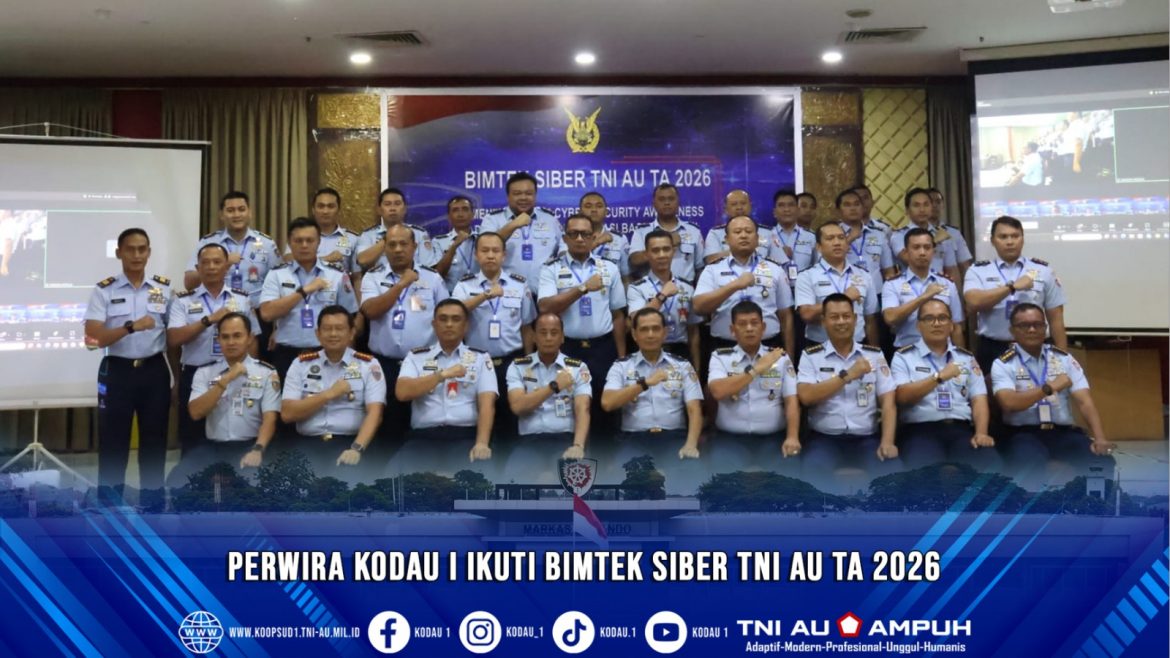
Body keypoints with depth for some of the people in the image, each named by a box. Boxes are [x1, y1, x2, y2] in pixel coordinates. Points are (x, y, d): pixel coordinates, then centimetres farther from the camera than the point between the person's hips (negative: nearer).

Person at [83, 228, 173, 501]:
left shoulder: (165, 288, 4)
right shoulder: (104, 291, -2)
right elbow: (94, 338, -11)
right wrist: (131, 327, -25)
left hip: (154, 371, 2)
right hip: (117, 372, -2)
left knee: (155, 440, 8)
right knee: (112, 443, 2)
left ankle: (153, 505, 19)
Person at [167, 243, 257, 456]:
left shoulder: (243, 300, 7)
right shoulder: (183, 301, 2)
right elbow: (173, 339, -11)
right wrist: (208, 320, -19)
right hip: (195, 376, -1)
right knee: (194, 443, 6)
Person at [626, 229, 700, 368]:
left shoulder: (687, 288, 8)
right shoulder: (637, 288, -3)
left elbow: (693, 331, 12)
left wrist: (696, 368, 10)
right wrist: (662, 295, -20)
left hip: (681, 354, 3)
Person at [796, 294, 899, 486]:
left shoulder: (874, 355, 11)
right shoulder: (811, 356, 5)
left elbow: (888, 401, 4)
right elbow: (806, 396, -10)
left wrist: (887, 442, -12)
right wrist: (847, 375, -14)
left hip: (867, 438, 2)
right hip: (824, 438, -2)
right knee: (812, 475, -31)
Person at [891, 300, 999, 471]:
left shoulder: (966, 357, 21)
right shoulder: (904, 357, 10)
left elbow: (979, 399, 11)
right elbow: (902, 396, -5)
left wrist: (981, 433, -7)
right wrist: (939, 377, -12)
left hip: (961, 429, 4)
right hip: (921, 430, -3)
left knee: (992, 467, -27)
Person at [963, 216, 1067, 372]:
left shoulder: (1042, 270, 5)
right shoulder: (978, 271, 2)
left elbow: (1055, 317, 6)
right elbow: (974, 303, -17)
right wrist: (1012, 286, -20)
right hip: (992, 351, -1)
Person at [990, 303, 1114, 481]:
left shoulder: (1064, 359, 13)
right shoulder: (1003, 364, 3)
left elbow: (1084, 401, 2)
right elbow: (1009, 403, -15)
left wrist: (1100, 438, -14)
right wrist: (1049, 387, -16)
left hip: (1064, 432, 3)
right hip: (1024, 434, -3)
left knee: (1102, 461, -26)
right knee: (1029, 465, -37)